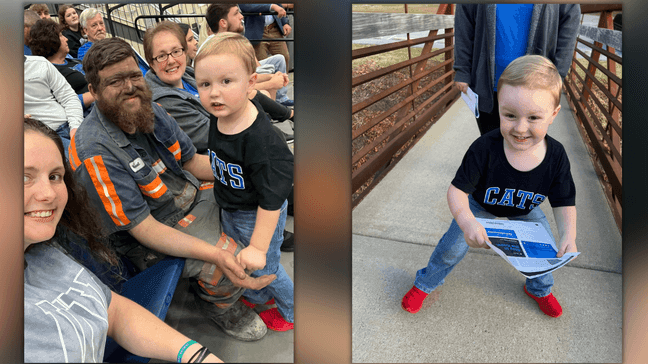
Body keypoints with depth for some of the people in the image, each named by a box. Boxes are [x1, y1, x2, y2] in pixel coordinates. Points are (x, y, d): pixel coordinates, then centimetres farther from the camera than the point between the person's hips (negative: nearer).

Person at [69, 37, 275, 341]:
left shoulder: (149, 110, -4)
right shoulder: (94, 154, -28)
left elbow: (192, 162, 5)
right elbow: (143, 229, -27)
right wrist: (216, 254, -38)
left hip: (194, 195, 8)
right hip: (155, 230, -8)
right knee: (237, 263, -25)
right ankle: (215, 304, 11)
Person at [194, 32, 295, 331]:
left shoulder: (260, 139, -37)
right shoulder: (218, 116, -12)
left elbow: (271, 199, -32)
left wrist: (258, 246, -27)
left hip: (259, 216, -8)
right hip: (230, 211, 8)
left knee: (265, 266, 13)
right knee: (236, 259, 28)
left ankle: (291, 311, 44)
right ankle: (257, 298, 58)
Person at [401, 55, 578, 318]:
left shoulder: (556, 156, -31)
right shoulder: (484, 149, -40)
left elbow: (564, 203, -19)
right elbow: (458, 190, -35)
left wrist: (569, 235, -39)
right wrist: (467, 222, -54)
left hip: (525, 210, 3)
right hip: (480, 205, -2)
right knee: (454, 245, -4)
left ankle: (539, 289, 41)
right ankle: (425, 284, 26)